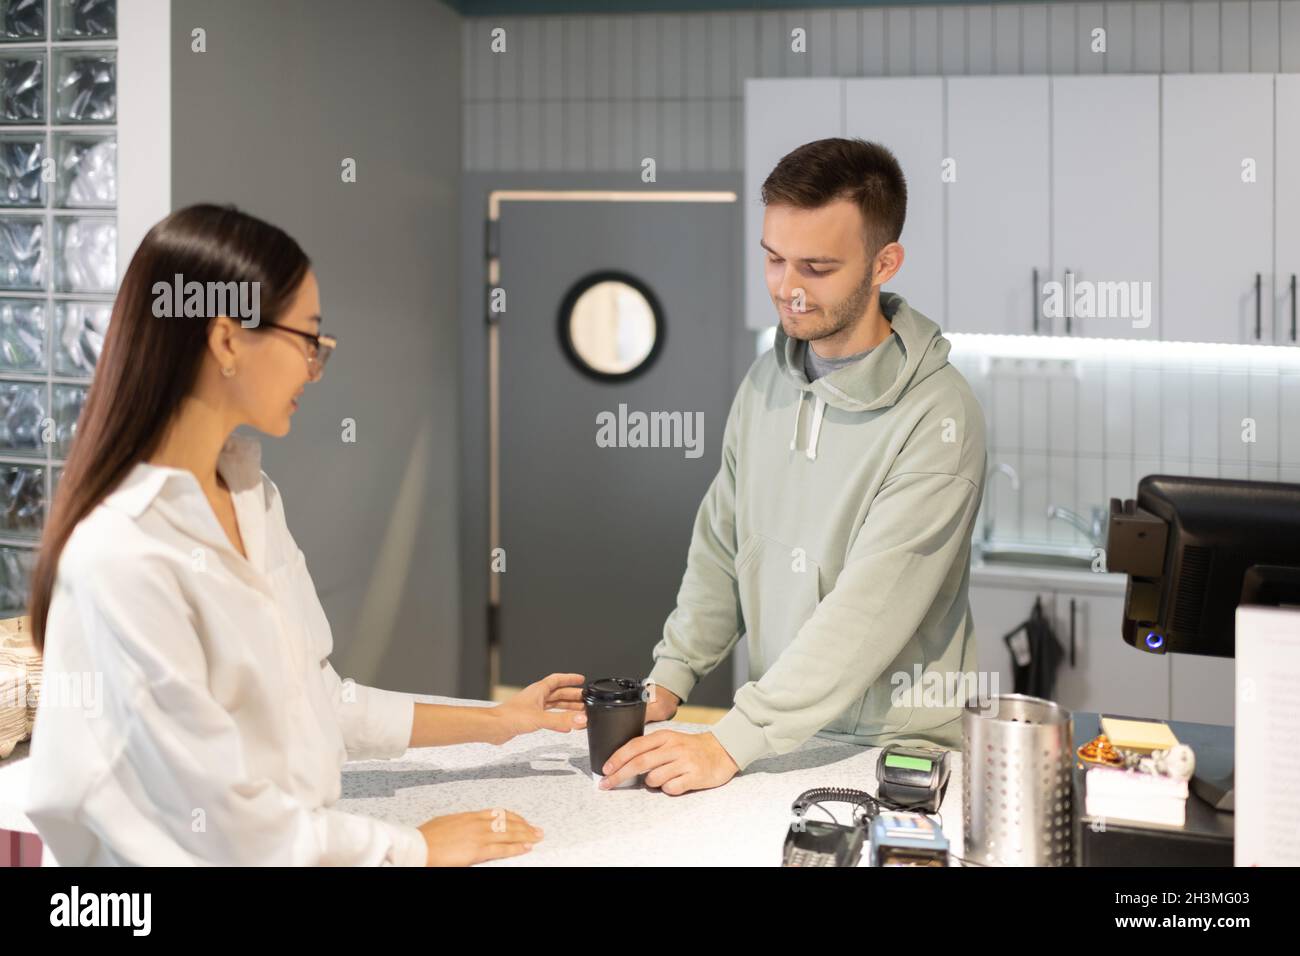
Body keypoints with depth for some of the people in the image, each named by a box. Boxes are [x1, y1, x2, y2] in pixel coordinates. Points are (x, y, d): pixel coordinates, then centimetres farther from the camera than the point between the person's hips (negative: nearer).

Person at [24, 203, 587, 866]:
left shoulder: (249, 492, 6)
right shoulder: (120, 555, -20)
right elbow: (227, 825, -18)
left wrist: (491, 723, 16)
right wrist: (415, 849, -8)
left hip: (291, 841, 7)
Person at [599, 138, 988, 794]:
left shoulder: (938, 418, -16)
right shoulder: (767, 379, 6)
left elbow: (866, 613, -22)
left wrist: (732, 744, -25)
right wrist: (668, 680, 2)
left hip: (896, 759, -4)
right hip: (778, 738, 5)